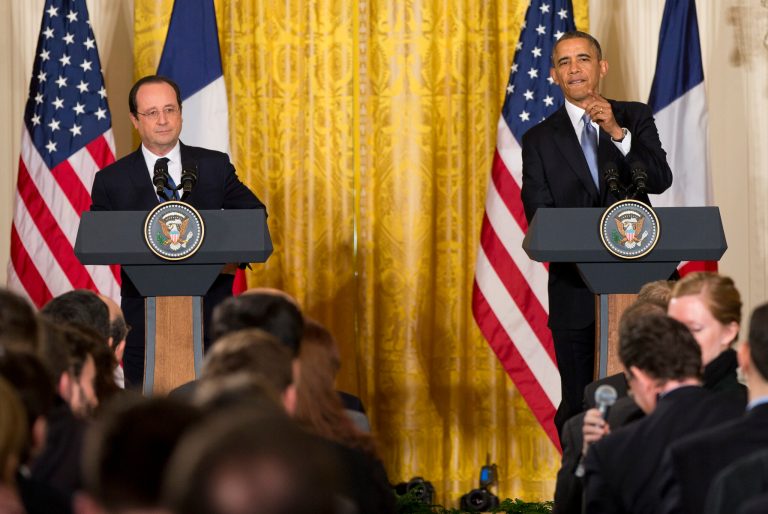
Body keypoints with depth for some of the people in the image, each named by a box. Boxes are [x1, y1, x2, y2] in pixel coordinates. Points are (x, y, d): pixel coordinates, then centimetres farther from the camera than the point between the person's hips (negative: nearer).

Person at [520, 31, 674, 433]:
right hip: (576, 289, 0)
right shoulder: (540, 139, 7)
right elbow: (539, 216, -1)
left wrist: (617, 133, -18)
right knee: (579, 405, 3)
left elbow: (660, 180, -6)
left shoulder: (636, 118, 8)